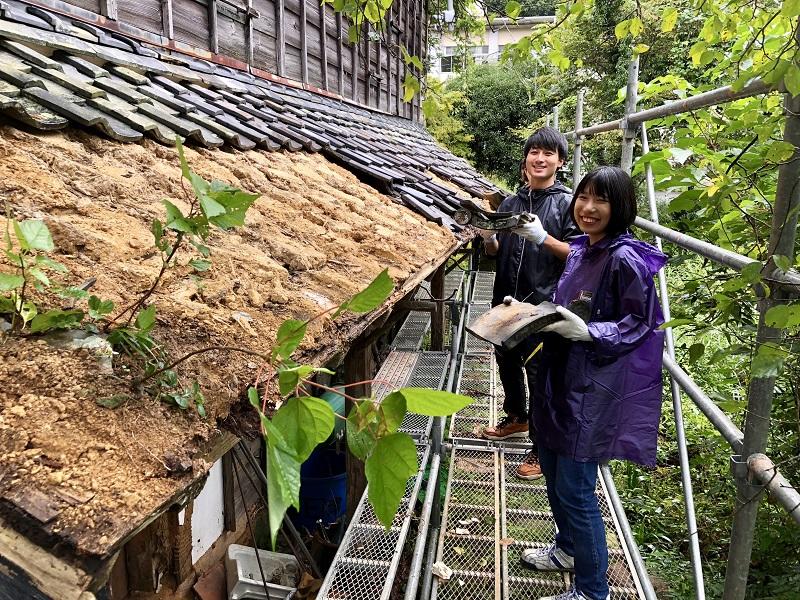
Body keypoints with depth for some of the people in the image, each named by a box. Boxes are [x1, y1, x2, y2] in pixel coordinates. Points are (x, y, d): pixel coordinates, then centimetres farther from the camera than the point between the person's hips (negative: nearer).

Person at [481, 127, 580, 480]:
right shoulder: (510, 203, 9)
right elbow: (495, 252, 12)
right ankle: (516, 419, 43)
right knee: (507, 362, 19)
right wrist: (488, 236, -9)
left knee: (539, 372, 0)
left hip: (543, 303, -6)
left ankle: (543, 447, 15)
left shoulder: (566, 203, -5)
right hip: (506, 299, 6)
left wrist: (542, 237, -24)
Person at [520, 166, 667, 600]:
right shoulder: (580, 250, 8)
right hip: (558, 377, 8)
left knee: (575, 489, 1)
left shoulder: (626, 260, -17)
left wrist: (585, 331, -28)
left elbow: (637, 325, -15)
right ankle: (568, 549, 45)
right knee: (552, 471, 21)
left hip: (592, 389, -8)